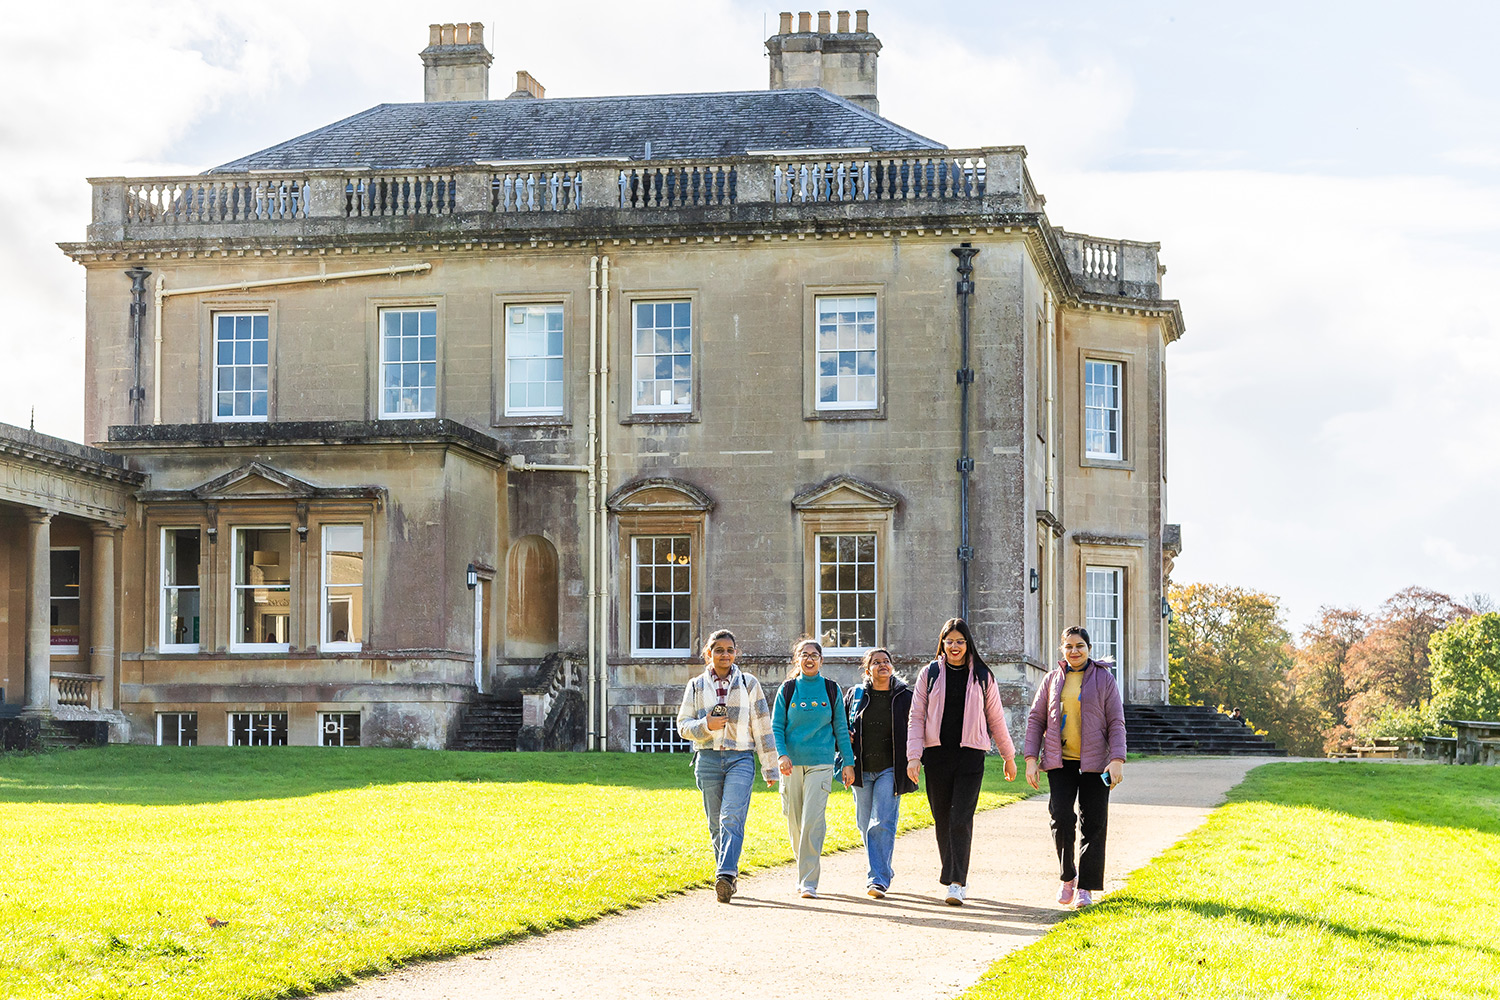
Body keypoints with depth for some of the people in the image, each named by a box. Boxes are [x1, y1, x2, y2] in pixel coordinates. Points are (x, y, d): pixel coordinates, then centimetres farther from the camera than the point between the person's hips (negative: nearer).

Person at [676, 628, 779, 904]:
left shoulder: (749, 684, 8)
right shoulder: (696, 686, 11)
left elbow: (762, 726, 8)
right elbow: (683, 725, 9)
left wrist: (769, 767, 6)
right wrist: (706, 725, -12)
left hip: (740, 759, -2)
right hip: (708, 759, 2)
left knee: (732, 817, -19)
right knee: (716, 823, 5)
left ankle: (726, 875, -29)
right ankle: (730, 877, 18)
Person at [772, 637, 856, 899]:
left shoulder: (831, 690, 6)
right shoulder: (787, 690, 6)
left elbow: (841, 729, 10)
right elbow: (776, 727, 4)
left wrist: (848, 762, 7)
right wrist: (781, 754, -11)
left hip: (820, 762, -2)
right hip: (792, 762, 2)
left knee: (813, 821, -15)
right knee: (795, 823, 6)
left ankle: (809, 882, -15)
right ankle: (804, 873, 25)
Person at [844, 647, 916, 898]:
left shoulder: (905, 697, 2)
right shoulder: (855, 695, 6)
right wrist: (845, 738, -2)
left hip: (890, 769, -3)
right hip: (861, 769, 3)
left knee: (882, 824, -14)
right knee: (865, 825, 9)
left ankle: (878, 879, -14)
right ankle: (882, 872, 28)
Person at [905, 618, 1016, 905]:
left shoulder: (981, 676, 7)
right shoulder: (929, 674, 7)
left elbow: (995, 719, 13)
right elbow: (917, 717, 4)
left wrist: (1009, 756, 17)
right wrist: (913, 756, -6)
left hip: (970, 755, -2)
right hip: (937, 753, 2)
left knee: (961, 819, -11)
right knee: (942, 819, 7)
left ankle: (957, 883, -12)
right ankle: (950, 874, 22)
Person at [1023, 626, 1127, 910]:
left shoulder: (1104, 679, 3)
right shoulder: (1052, 680, 9)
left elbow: (1116, 722, 0)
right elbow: (1036, 719, 10)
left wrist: (1117, 760, -11)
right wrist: (1031, 759, 1)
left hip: (1094, 762, -1)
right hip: (1060, 761, 1)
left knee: (1093, 824, -1)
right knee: (1061, 818, -13)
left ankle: (1085, 887, 8)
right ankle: (1067, 877, 6)